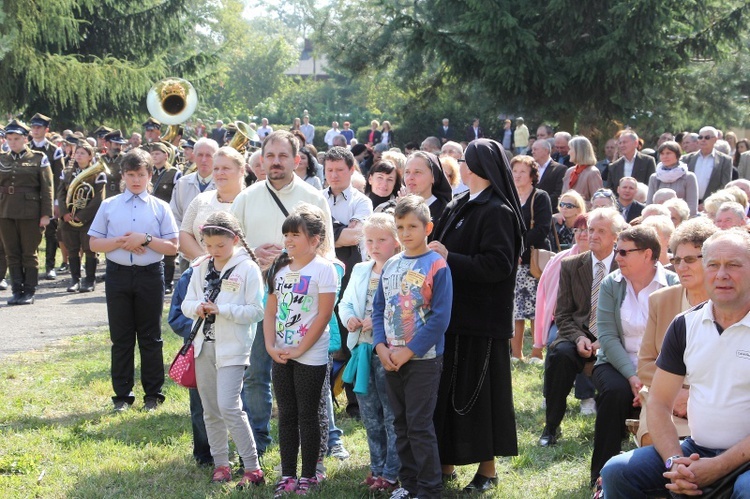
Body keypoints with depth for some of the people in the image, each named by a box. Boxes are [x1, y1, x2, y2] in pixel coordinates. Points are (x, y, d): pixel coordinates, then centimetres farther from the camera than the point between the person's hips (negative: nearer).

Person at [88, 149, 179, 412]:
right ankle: (122, 395, 13)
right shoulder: (109, 205, 6)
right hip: (118, 274, 1)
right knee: (120, 338, 5)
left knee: (151, 337, 5)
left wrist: (145, 239, -14)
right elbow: (94, 243, 4)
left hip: (150, 274, -1)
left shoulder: (160, 207, 3)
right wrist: (120, 242, -12)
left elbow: (172, 247, -1)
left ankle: (153, 394, 13)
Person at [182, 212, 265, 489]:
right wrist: (196, 308, -13)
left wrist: (222, 309, -21)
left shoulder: (247, 269, -9)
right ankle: (220, 464, 24)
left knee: (229, 406, -15)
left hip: (232, 348, -7)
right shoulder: (201, 268, 9)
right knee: (210, 410, 12)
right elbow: (186, 304, 10)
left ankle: (253, 468, -8)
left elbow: (257, 311, -13)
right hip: (204, 345, 7)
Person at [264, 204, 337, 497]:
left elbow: (324, 315, -14)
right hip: (281, 356, 6)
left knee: (307, 416, 2)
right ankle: (287, 475, 18)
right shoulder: (280, 268, 9)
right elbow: (271, 311, 11)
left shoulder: (323, 269, -10)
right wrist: (270, 345, -3)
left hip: (310, 357, -6)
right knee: (286, 415, 10)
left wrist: (298, 350, -14)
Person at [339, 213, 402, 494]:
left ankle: (391, 474, 8)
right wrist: (348, 317, -2)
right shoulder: (360, 271, 13)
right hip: (362, 350, 8)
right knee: (370, 416, 16)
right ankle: (377, 468, 27)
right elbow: (345, 302, 18)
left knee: (392, 416, 0)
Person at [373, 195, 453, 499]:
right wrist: (381, 346, -6)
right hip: (391, 358, 6)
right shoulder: (391, 266, 8)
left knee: (419, 426, -4)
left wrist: (408, 351, -17)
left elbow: (440, 317, -15)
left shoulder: (437, 265, -11)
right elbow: (379, 308, 10)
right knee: (401, 424, 13)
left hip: (423, 359, -6)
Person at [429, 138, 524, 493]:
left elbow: (498, 264, -22)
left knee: (479, 390, -1)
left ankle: (487, 469, 9)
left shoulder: (497, 212, -13)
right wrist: (432, 251, 1)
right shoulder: (459, 207, 14)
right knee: (447, 389, 11)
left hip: (480, 319, -9)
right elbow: (440, 244, 23)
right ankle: (447, 462, 20)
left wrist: (449, 259, -23)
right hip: (453, 314, 9)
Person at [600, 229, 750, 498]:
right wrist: (675, 462, -8)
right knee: (616, 472, -14)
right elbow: (659, 402, 9)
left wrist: (718, 467, -20)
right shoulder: (685, 325, 8)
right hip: (695, 451, 5)